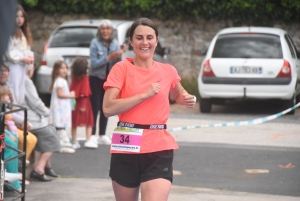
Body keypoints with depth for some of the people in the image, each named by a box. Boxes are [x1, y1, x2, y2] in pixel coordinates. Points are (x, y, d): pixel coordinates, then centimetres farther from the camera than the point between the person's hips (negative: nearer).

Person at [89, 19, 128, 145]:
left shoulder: (115, 44, 3)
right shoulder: (95, 43, -9)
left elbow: (117, 65, 5)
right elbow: (93, 63, -17)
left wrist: (118, 56, -14)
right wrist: (108, 58, -23)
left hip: (109, 79, 4)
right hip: (96, 78, -4)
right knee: (95, 107, -6)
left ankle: (102, 135, 14)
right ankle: (92, 135, -2)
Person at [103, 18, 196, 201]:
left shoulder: (168, 71, 7)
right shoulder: (122, 68, -3)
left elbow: (179, 94, 30)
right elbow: (108, 108, -15)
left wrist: (187, 99, 7)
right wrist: (144, 94, -15)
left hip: (159, 150, 1)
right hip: (126, 148, -1)